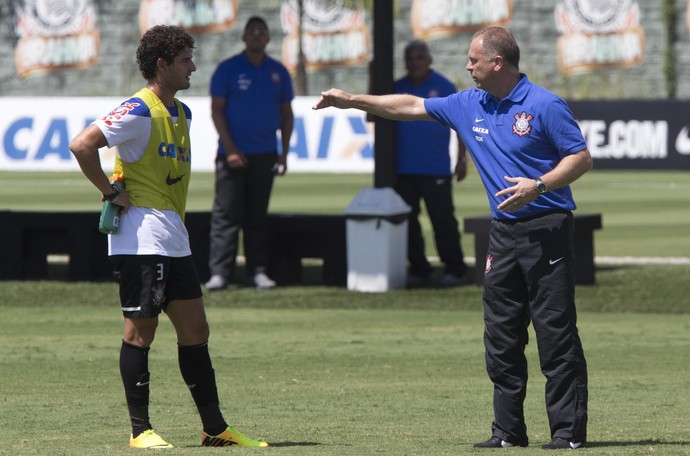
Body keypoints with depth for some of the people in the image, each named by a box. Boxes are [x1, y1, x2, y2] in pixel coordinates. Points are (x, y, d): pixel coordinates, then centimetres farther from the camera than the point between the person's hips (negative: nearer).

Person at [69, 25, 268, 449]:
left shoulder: (182, 113, 16)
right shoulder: (139, 111, -12)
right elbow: (81, 145, -19)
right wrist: (111, 192, -14)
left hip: (174, 239, 9)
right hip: (141, 237, -9)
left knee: (195, 330, 9)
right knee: (141, 331, -4)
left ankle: (215, 428, 13)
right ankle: (141, 430, 2)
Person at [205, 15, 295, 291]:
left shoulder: (278, 72, 10)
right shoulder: (228, 69, 0)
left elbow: (286, 114, 15)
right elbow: (217, 110, -3)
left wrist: (284, 153, 7)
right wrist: (230, 149, -11)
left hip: (264, 155, 3)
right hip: (233, 154, -3)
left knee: (258, 217, 7)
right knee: (225, 215, -6)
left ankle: (257, 271, 10)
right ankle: (219, 272, -9)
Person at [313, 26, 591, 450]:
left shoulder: (545, 106, -8)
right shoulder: (469, 105, 13)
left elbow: (582, 157, -8)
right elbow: (411, 106, 22)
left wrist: (538, 185, -21)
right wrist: (351, 100, 22)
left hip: (547, 230, -7)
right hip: (504, 235, 7)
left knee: (557, 337, -8)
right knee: (501, 340, 6)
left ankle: (570, 432, -6)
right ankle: (509, 431, 10)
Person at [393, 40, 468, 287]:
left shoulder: (443, 87, 1)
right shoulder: (397, 89, 11)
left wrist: (461, 159, -3)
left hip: (436, 170, -4)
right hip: (403, 170, 4)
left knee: (443, 219, -7)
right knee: (408, 221, 5)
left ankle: (454, 269, -3)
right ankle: (418, 269, 13)